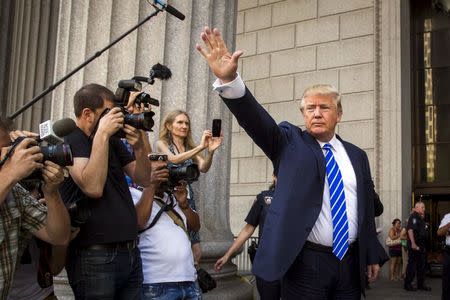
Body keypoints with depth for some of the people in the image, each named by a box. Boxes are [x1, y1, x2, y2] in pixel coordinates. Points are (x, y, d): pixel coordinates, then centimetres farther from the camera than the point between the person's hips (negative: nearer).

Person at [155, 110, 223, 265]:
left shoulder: (191, 148, 15)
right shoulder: (162, 144, 3)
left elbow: (203, 168, -4)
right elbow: (173, 159, -18)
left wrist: (210, 151, -24)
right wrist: (200, 147, -27)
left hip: (187, 200, 4)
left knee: (196, 253, -2)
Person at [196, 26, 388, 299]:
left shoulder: (357, 156, 12)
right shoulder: (290, 142, 1)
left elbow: (367, 207, 14)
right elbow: (256, 119, -16)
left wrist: (372, 255, 13)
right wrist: (229, 79, -33)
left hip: (351, 263, 4)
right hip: (305, 262, -3)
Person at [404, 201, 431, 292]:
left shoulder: (420, 217, 18)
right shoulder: (414, 216, -11)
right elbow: (410, 230, -23)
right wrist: (413, 243, -28)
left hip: (421, 246, 10)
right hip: (415, 246, -10)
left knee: (422, 265, 13)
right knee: (412, 264, -6)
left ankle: (421, 284, 20)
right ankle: (407, 284, 0)